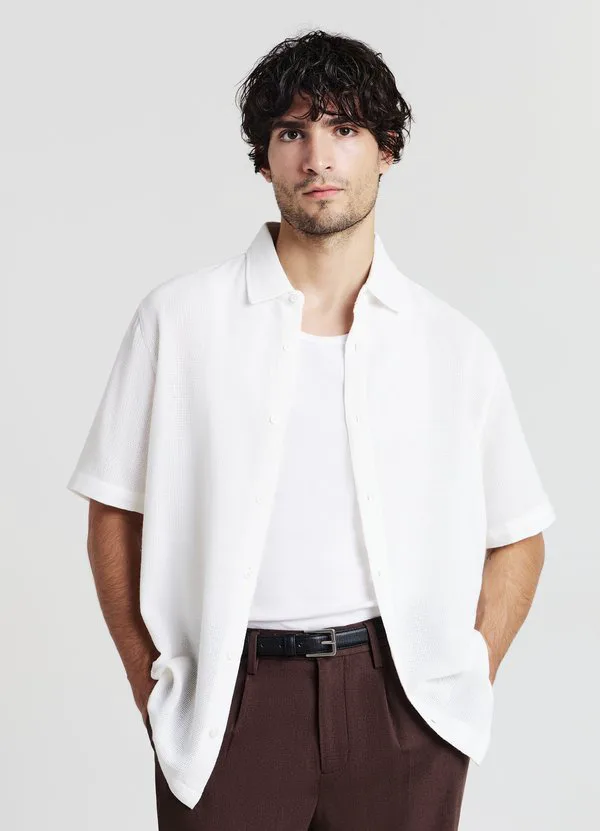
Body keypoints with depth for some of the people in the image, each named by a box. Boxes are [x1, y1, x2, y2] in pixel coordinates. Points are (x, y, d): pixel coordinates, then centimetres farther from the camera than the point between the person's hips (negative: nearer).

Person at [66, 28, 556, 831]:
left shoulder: (454, 345, 3)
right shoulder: (178, 318, 0)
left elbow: (517, 538, 9)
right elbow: (116, 514, 3)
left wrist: (467, 686, 1)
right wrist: (151, 686, -2)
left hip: (399, 698, 1)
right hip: (230, 700, -1)